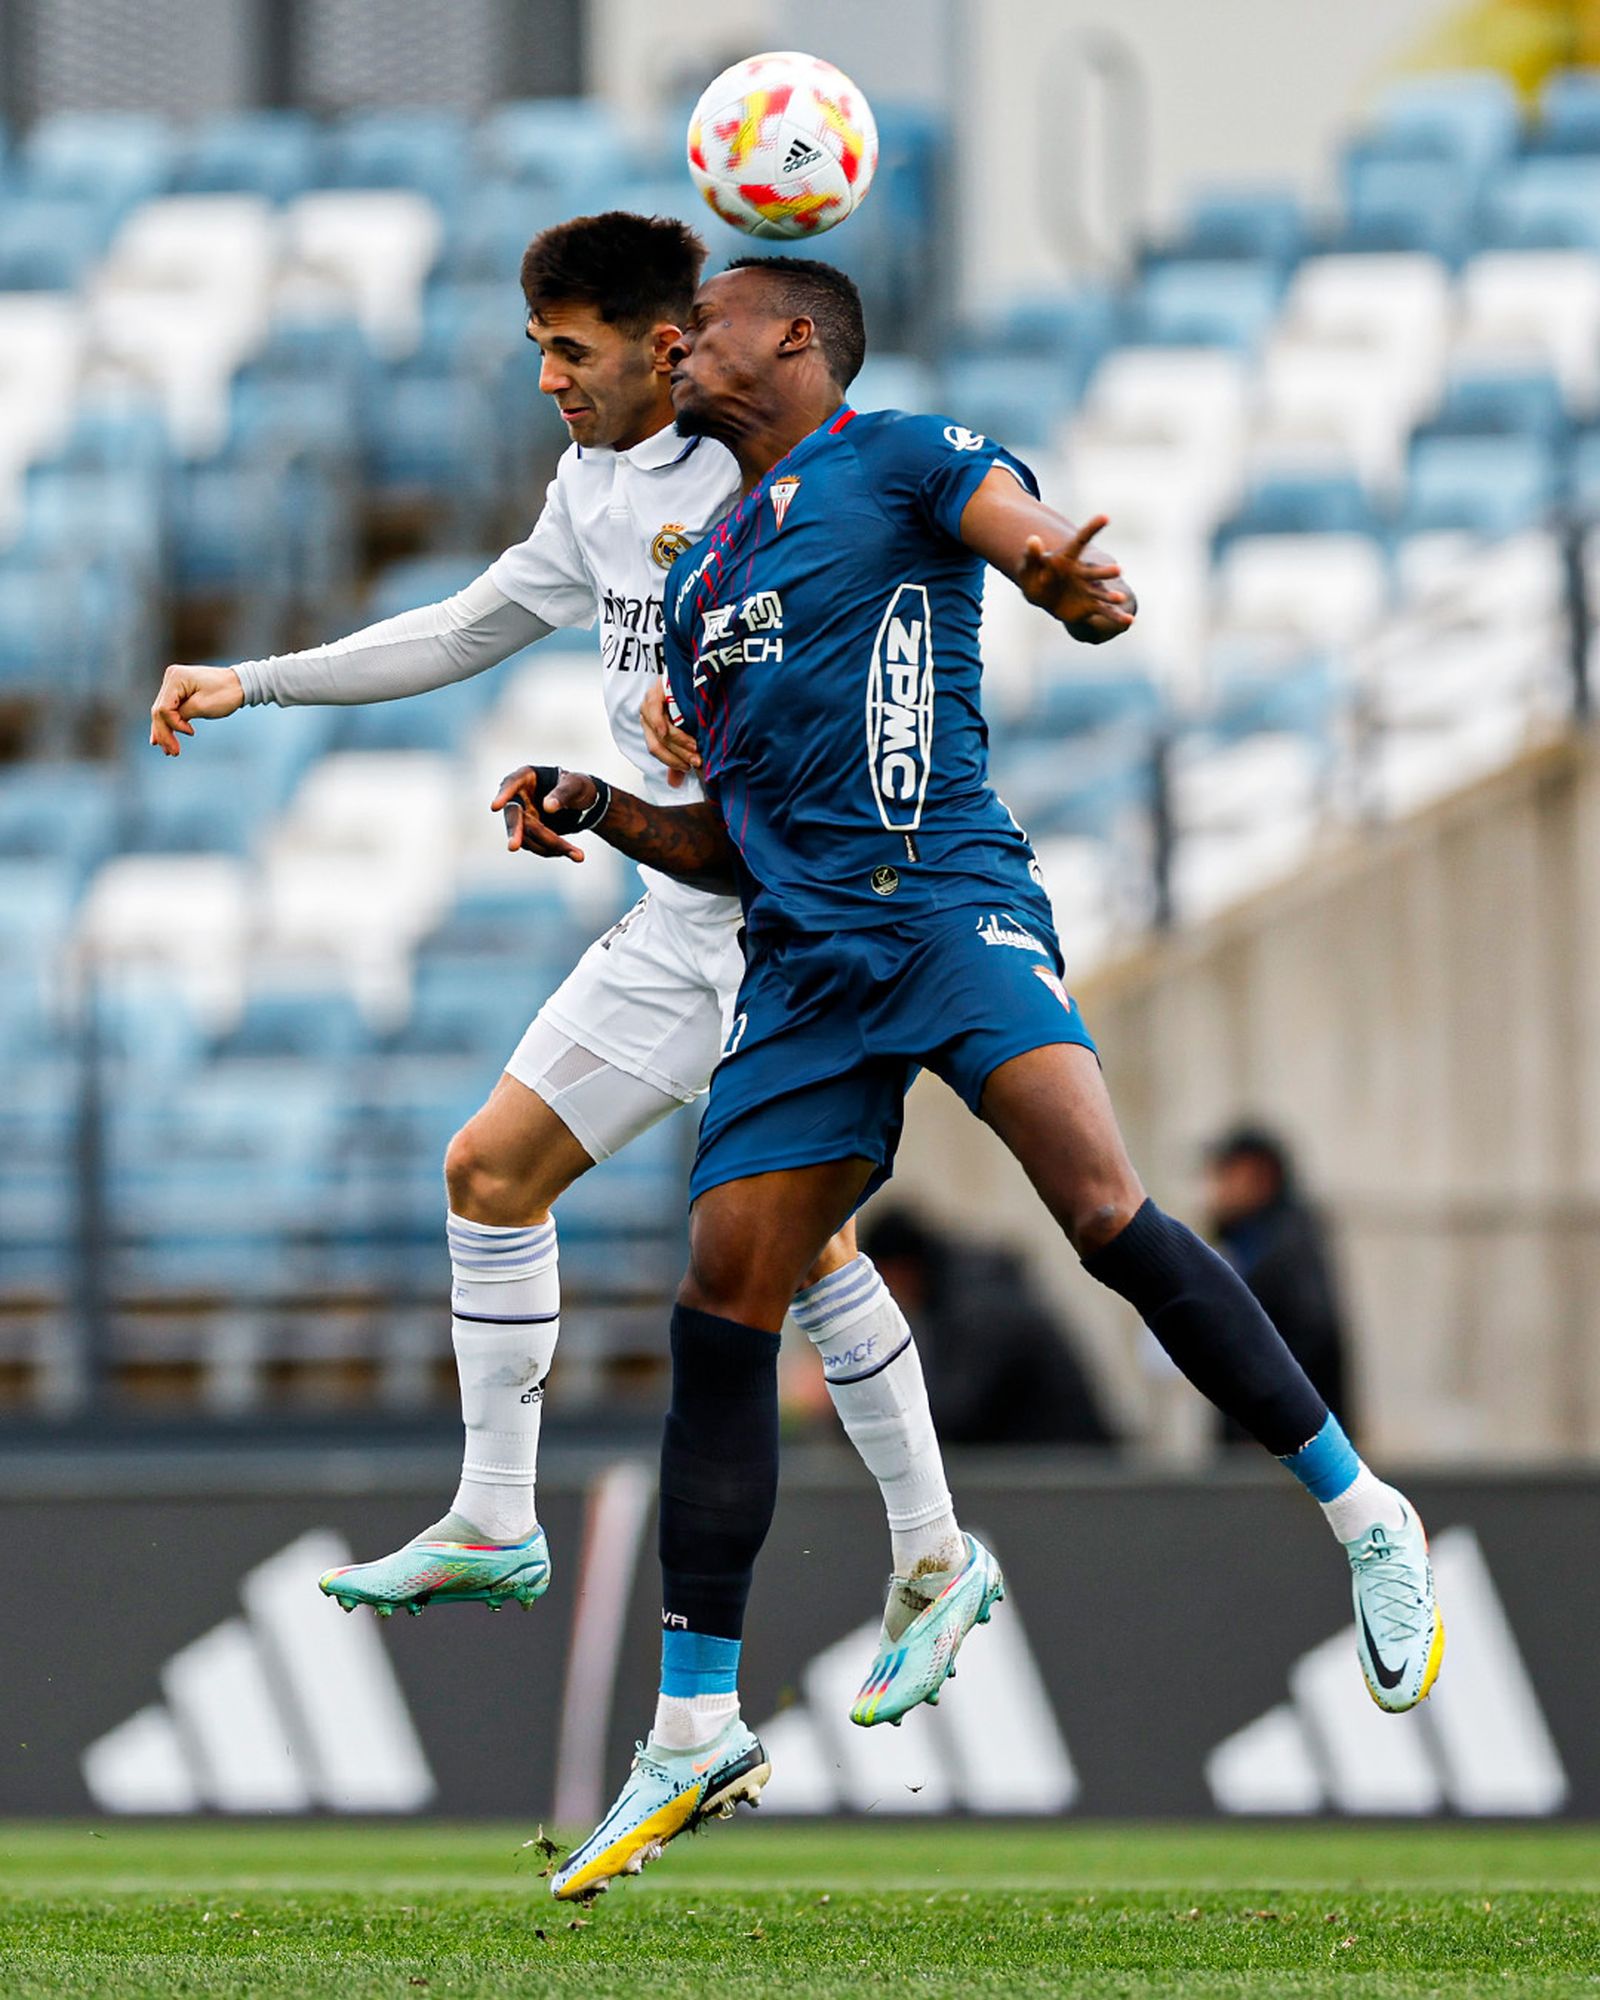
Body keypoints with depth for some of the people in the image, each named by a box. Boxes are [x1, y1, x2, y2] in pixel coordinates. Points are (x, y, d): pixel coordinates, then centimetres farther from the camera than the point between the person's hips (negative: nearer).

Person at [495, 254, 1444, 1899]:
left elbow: (1048, 551, -11)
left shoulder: (900, 460, 4)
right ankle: (696, 1735, 5)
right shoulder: (700, 580, 25)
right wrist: (597, 812, 11)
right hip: (800, 960, 7)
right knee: (719, 1315, -2)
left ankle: (1363, 1521, -14)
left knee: (1107, 1219, -26)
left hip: (947, 903, -7)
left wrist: (1079, 590, -35)